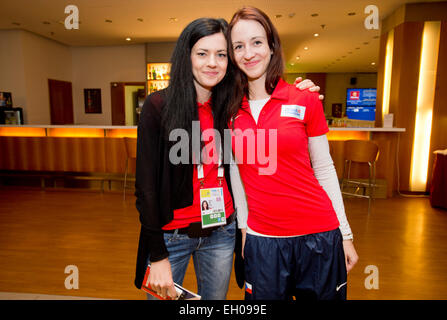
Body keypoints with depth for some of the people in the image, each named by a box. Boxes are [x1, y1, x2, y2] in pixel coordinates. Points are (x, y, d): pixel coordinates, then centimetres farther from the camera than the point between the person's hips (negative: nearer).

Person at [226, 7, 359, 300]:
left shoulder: (305, 100, -3)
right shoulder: (230, 109, 2)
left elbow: (324, 170, 1)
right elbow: (236, 173, 6)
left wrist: (345, 234, 3)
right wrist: (242, 226, 6)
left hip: (319, 237, -1)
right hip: (261, 240, 2)